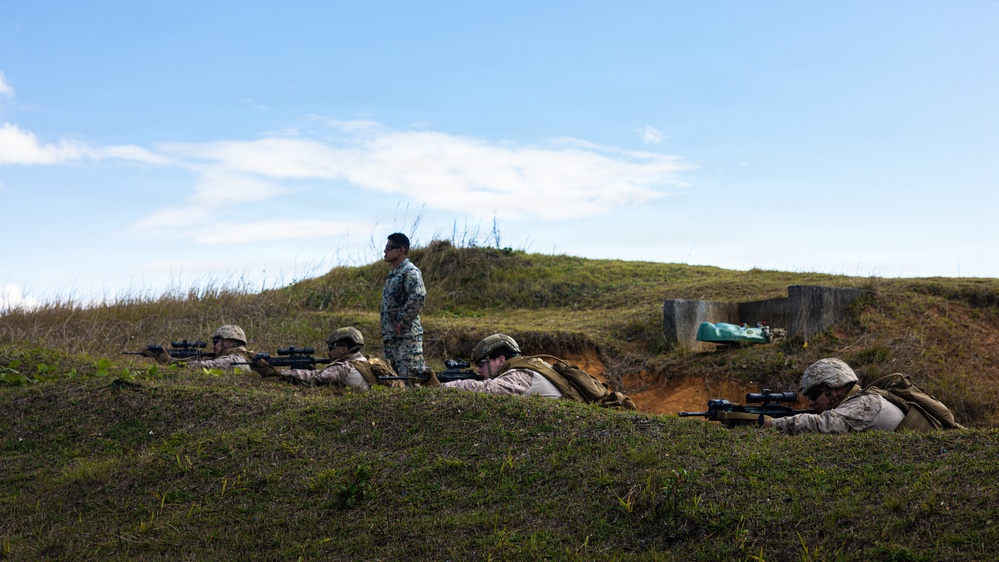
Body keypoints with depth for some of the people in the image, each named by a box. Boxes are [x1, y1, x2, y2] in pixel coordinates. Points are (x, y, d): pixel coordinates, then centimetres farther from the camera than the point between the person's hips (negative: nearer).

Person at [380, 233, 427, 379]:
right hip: (391, 336, 10)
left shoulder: (410, 272, -11)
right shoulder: (393, 273, 20)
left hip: (407, 335, -10)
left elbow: (418, 296, -28)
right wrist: (386, 330, 16)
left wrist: (402, 321, -23)